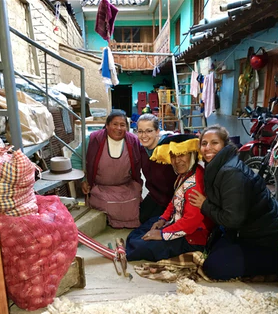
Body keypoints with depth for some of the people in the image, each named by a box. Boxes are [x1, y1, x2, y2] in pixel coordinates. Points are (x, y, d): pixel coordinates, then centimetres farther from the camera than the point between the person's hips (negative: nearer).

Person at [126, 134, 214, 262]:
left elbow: (192, 220, -31)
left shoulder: (194, 183, -29)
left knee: (143, 246, -11)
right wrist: (163, 219, 5)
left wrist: (163, 234, -23)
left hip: (191, 238, -10)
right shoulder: (184, 174, 2)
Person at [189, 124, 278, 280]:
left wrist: (205, 206, -15)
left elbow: (232, 219, -26)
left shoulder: (231, 173, -27)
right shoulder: (215, 168, 2)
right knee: (213, 253, 16)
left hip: (265, 238, -9)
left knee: (215, 267, -10)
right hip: (248, 231, 9)